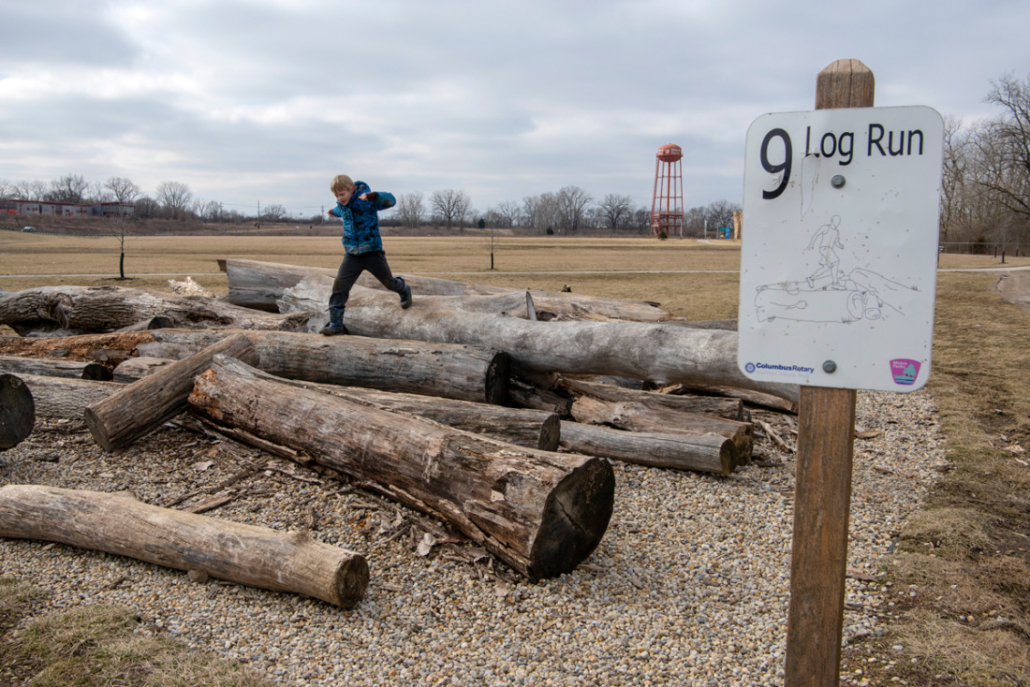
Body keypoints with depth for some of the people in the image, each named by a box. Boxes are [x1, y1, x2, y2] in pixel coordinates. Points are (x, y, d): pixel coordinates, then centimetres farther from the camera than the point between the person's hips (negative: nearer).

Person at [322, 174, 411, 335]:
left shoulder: (366, 200, -15)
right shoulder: (342, 205, 5)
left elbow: (390, 200, -29)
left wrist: (373, 195, -46)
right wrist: (335, 211, 56)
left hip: (372, 251, -4)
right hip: (352, 254, 5)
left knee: (388, 281, 12)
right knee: (340, 285, -10)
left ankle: (404, 291, 48)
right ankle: (335, 323, -7)